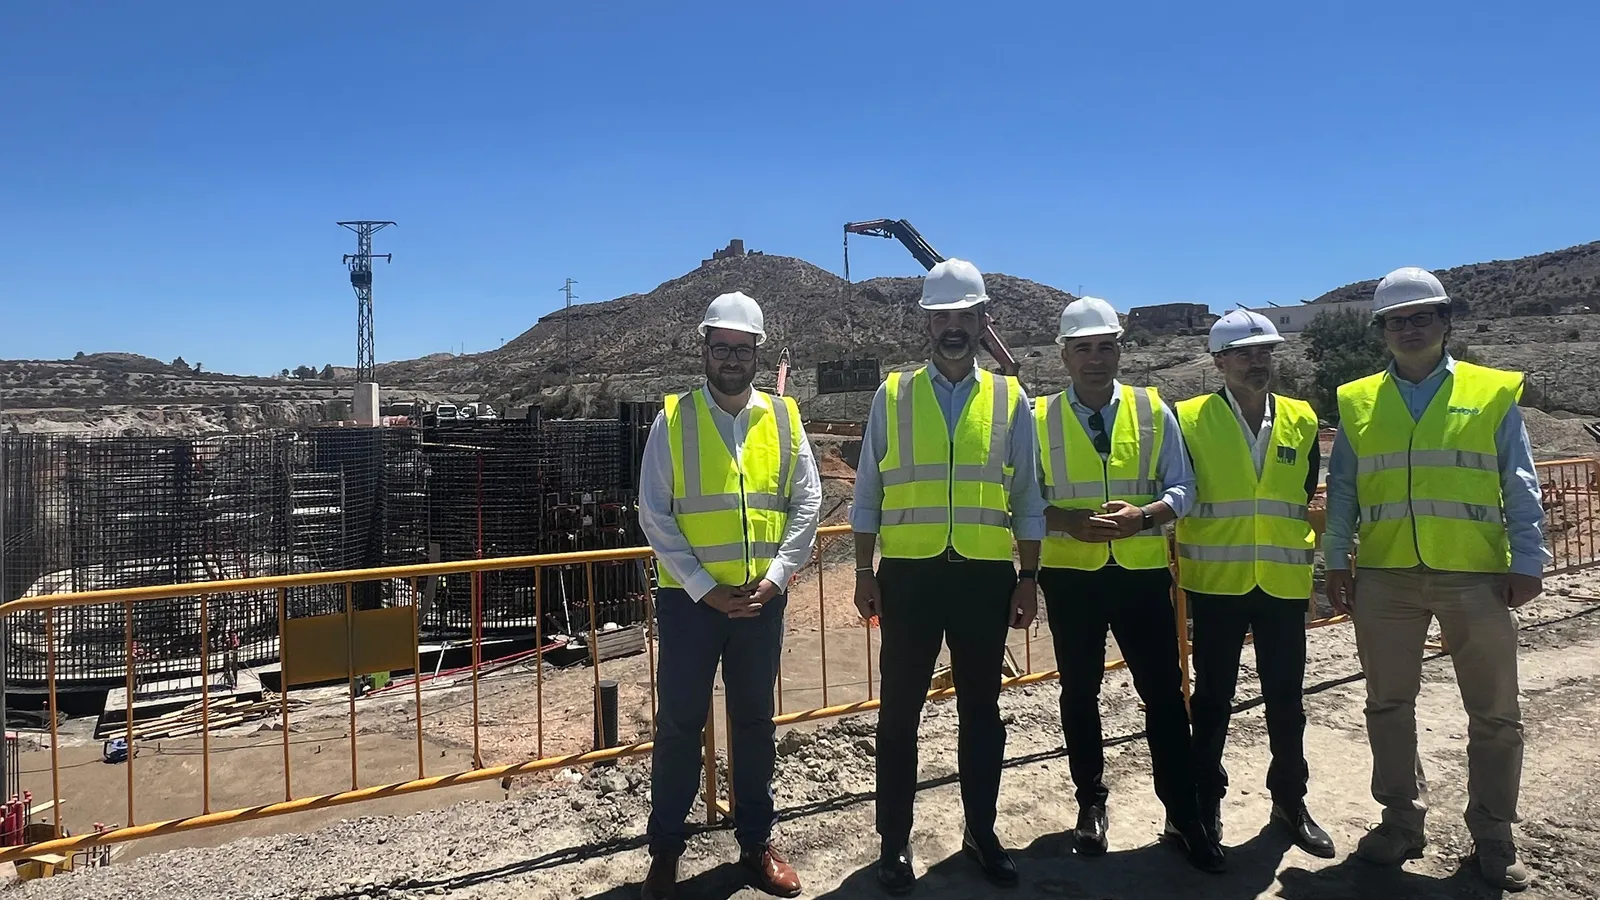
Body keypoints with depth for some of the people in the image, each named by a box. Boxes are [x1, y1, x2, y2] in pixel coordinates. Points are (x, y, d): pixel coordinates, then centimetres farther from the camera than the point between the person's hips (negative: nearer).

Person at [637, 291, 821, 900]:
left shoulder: (783, 418, 4)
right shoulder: (673, 420, -3)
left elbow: (807, 504, 2)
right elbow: (654, 515, -7)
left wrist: (775, 578, -9)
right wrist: (705, 588, -12)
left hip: (762, 598, 2)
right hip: (689, 598, -2)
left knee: (755, 722, 13)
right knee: (678, 725, 5)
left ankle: (756, 842, 27)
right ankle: (665, 849, 20)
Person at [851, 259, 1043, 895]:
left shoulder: (1010, 399, 5)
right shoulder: (892, 395, 3)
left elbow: (1027, 500, 7)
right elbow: (868, 493, 4)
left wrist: (1028, 579, 4)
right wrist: (864, 573, 0)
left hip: (986, 576, 1)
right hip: (909, 574, -1)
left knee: (980, 709, 13)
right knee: (899, 711, 7)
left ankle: (981, 832, 30)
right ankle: (895, 842, 21)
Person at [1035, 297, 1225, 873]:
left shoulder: (1153, 410, 3)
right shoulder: (1040, 418, 0)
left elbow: (1182, 488, 2)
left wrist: (1143, 515, -17)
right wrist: (1069, 521, -18)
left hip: (1142, 572, 0)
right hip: (1070, 575, 0)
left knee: (1164, 694, 2)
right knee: (1079, 692, 11)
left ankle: (1183, 818, 14)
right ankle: (1091, 803, 29)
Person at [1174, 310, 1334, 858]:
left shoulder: (1301, 420, 7)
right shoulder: (1190, 419, -5)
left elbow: (1307, 494, 16)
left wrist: (1302, 549, 14)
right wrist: (1181, 556, -6)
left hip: (1284, 582, 3)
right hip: (1216, 582, -3)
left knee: (1285, 698, 11)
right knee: (1212, 698, 7)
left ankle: (1290, 800, 28)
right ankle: (1205, 802, 21)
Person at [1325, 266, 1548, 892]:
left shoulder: (1493, 393, 3)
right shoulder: (1358, 402, 7)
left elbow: (1520, 488, 2)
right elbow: (1342, 491, 8)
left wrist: (1527, 563, -5)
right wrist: (1337, 563, 2)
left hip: (1476, 576, -1)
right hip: (1385, 577, 1)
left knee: (1494, 713, 8)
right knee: (1388, 705, 9)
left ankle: (1492, 835, 24)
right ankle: (1402, 820, 25)